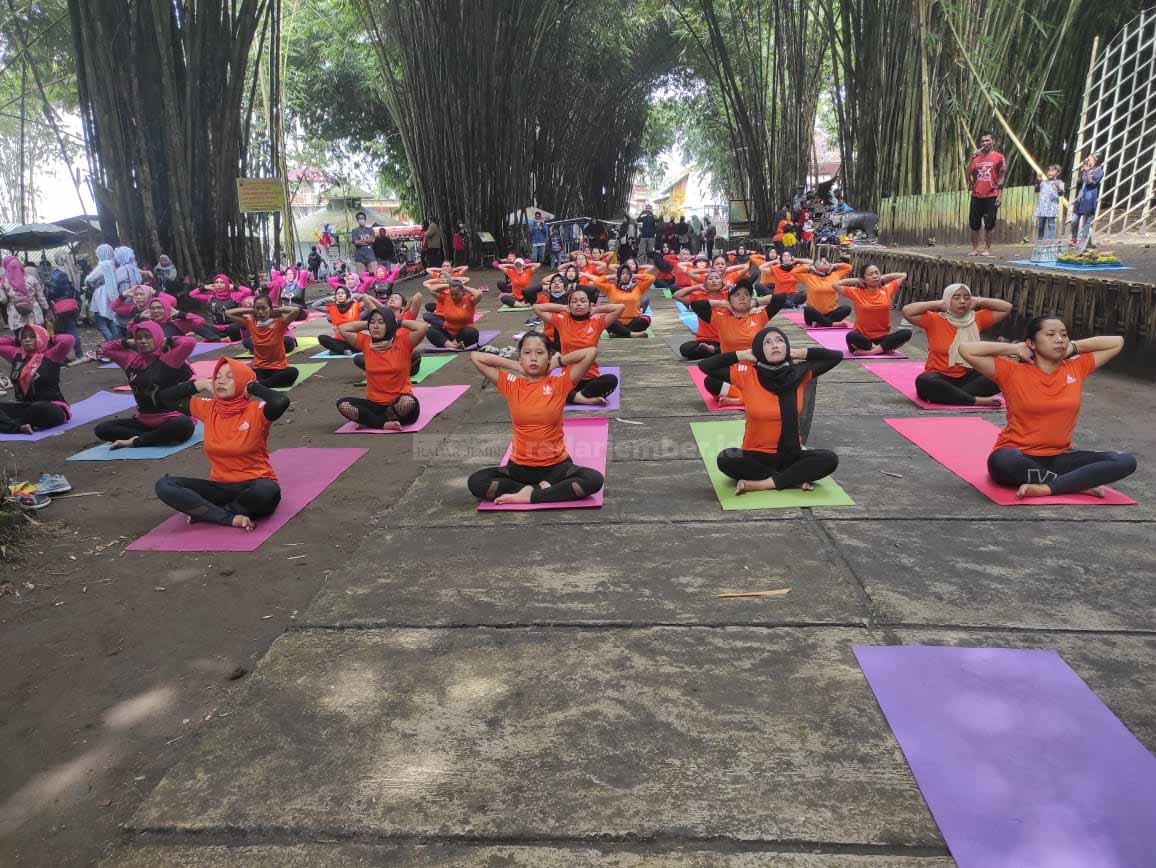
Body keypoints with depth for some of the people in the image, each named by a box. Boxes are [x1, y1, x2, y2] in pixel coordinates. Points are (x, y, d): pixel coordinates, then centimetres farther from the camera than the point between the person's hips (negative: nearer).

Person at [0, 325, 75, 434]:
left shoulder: (51, 356, -6)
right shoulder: (16, 355, 13)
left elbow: (68, 340, -20)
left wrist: (50, 339, -2)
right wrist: (16, 340, 17)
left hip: (52, 408, -6)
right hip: (24, 406, 6)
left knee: (40, 409, -40)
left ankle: (9, 424, -17)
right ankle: (19, 427, -37)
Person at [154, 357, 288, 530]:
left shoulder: (256, 411, -11)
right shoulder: (208, 408, 5)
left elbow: (281, 401, -33)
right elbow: (165, 397, 12)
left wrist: (252, 387, -16)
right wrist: (201, 384, 3)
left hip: (252, 485, -4)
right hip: (220, 486, 5)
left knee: (268, 491, -40)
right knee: (164, 485, -14)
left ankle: (204, 511, -15)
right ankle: (230, 518, -22)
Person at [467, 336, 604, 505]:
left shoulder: (559, 384, -5)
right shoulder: (511, 386, 0)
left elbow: (591, 352, -15)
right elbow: (475, 356, -2)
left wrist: (558, 362, -4)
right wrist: (514, 365, -1)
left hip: (556, 465, -1)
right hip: (520, 467, 2)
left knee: (594, 480, -28)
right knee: (475, 482, -20)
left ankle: (530, 495, -18)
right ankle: (543, 489, -14)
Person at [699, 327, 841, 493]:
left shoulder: (799, 373, -3)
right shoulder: (747, 375, -7)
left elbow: (837, 356, 0)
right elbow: (704, 366, -9)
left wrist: (798, 353, -4)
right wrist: (742, 355, -8)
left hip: (791, 455, 1)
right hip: (755, 456, -1)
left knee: (829, 459, -25)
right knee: (725, 460, -31)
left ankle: (761, 484, -20)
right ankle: (795, 480, -18)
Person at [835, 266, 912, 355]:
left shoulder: (887, 290, 6)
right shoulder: (857, 292, 0)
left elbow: (903, 275, 17)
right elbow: (836, 284, -2)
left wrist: (883, 278, 10)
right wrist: (857, 280, 2)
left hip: (882, 337, 3)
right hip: (862, 337, -3)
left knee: (907, 333, -23)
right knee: (851, 336, -37)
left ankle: (869, 351, -26)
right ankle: (884, 348, -19)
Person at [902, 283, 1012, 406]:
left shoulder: (976, 319, 9)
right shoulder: (935, 320, -2)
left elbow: (1007, 307, 13)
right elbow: (907, 311, -15)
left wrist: (979, 302, 5)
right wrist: (938, 304, -8)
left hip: (967, 377, 4)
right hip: (940, 377, -4)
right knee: (924, 381, -38)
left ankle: (945, 395, -28)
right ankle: (976, 400, -31)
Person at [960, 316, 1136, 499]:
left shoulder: (1076, 368, 7)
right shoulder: (1012, 372, -7)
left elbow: (1117, 342, 17)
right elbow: (966, 350, -16)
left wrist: (1073, 348, 7)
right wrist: (1015, 348, -8)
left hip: (1058, 458, 5)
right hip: (1018, 456, -4)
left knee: (1126, 461, -15)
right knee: (1002, 461, -41)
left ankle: (1045, 488, -25)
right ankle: (1078, 483, -20)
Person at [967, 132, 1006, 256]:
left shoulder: (998, 157, 3)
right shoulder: (976, 157, 12)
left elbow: (1001, 177, 1)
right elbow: (968, 175, 7)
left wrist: (1000, 194, -6)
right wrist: (972, 159, -4)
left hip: (991, 196, -3)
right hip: (976, 195, 3)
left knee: (989, 224, -2)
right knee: (974, 224, 3)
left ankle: (987, 249, 3)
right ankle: (974, 249, 10)